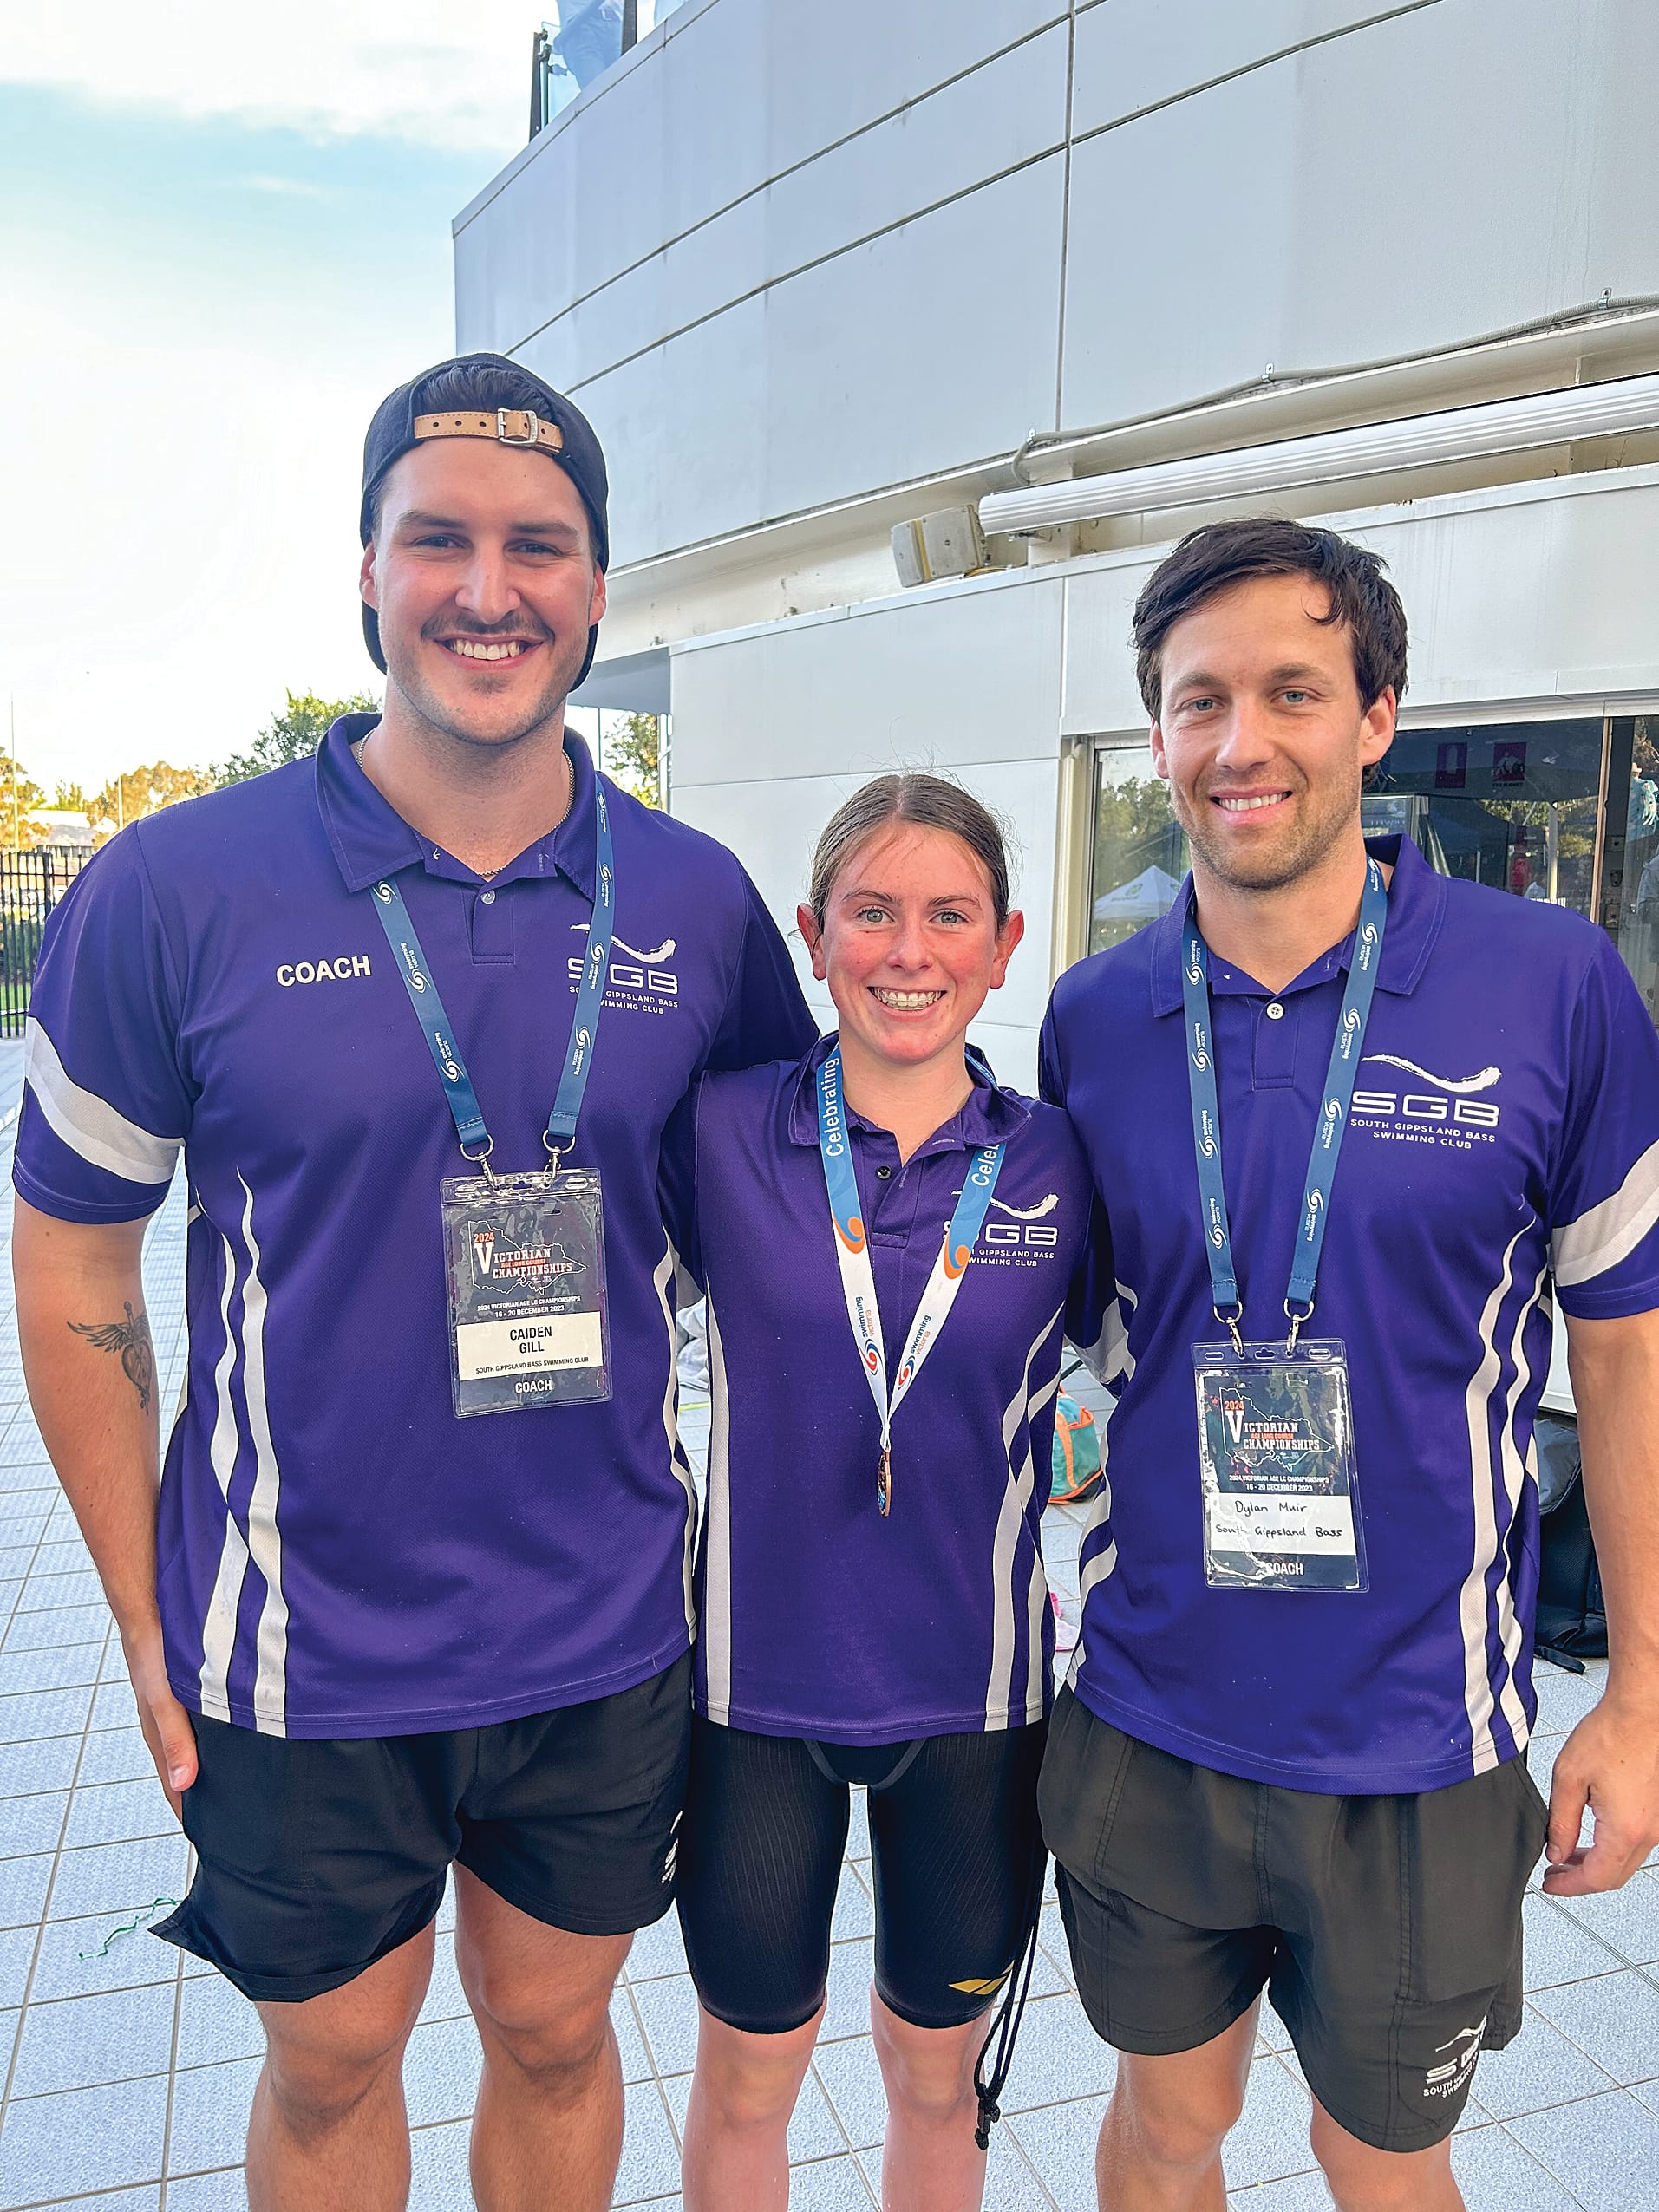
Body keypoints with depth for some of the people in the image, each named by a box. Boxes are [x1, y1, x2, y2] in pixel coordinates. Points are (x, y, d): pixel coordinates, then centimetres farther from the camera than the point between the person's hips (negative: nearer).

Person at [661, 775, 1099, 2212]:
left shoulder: (1059, 1165, -7)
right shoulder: (723, 1136, -10)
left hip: (975, 1689, 1)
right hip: (762, 1677, 0)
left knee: (937, 2071, 22)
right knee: (749, 2072, 19)